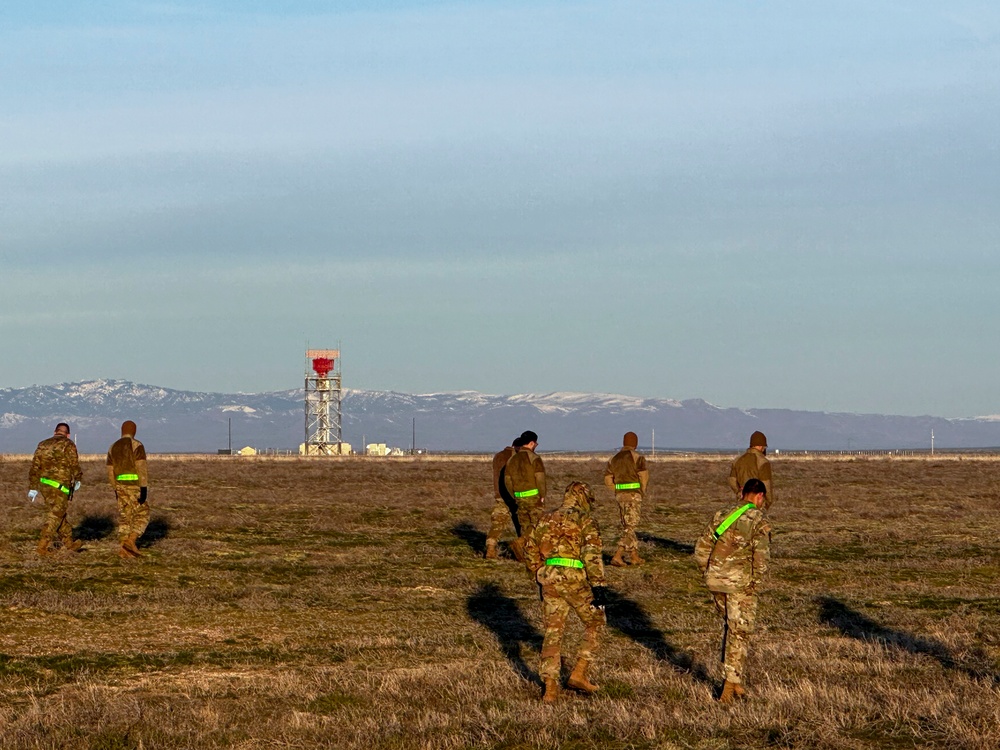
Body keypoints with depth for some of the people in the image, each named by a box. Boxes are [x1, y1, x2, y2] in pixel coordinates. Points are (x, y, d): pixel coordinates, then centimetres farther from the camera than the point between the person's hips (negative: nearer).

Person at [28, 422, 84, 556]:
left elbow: (35, 467, 10)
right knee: (55, 516, 0)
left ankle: (69, 543, 25)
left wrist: (32, 488, 12)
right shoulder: (68, 445, -5)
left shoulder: (43, 445, 12)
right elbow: (74, 465, -10)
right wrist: (78, 479, 9)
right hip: (59, 486, -6)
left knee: (59, 514, 17)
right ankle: (43, 547, -4)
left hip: (44, 484, 6)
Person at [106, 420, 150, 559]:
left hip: (121, 486, 5)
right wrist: (144, 489, -19)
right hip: (135, 486, -5)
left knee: (125, 518, 9)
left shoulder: (113, 447, 10)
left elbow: (110, 472, 12)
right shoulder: (136, 445, -8)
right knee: (142, 516, 6)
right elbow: (141, 468, -17)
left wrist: (115, 489, 22)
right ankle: (130, 541, -12)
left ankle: (124, 550, 0)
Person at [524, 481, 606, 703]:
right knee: (595, 623, 15)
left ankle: (550, 688, 0)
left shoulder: (546, 519, 18)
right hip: (575, 579, -5)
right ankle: (579, 674, 7)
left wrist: (540, 578, 31)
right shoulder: (584, 520, 0)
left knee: (553, 632, 8)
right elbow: (592, 554, -12)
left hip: (549, 579, 5)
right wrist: (598, 585, -13)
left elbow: (530, 551, 22)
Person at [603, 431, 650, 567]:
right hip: (633, 495, -6)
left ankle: (634, 557, 19)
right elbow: (644, 476, -15)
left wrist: (619, 493, 13)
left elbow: (608, 480, 8)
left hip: (620, 495, 6)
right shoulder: (637, 457, -8)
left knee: (627, 526, 16)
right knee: (629, 527, -5)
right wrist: (642, 492, 2)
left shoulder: (614, 458, 10)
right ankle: (617, 556, -17)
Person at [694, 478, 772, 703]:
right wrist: (756, 584, -6)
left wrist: (709, 574, 15)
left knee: (729, 627, 21)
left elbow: (701, 549, 10)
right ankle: (730, 684, -4)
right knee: (739, 633, 1)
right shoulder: (759, 521, -5)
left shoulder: (722, 515, 12)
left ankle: (731, 678, 24)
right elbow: (761, 555, -15)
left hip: (716, 580, 5)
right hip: (740, 582, -5)